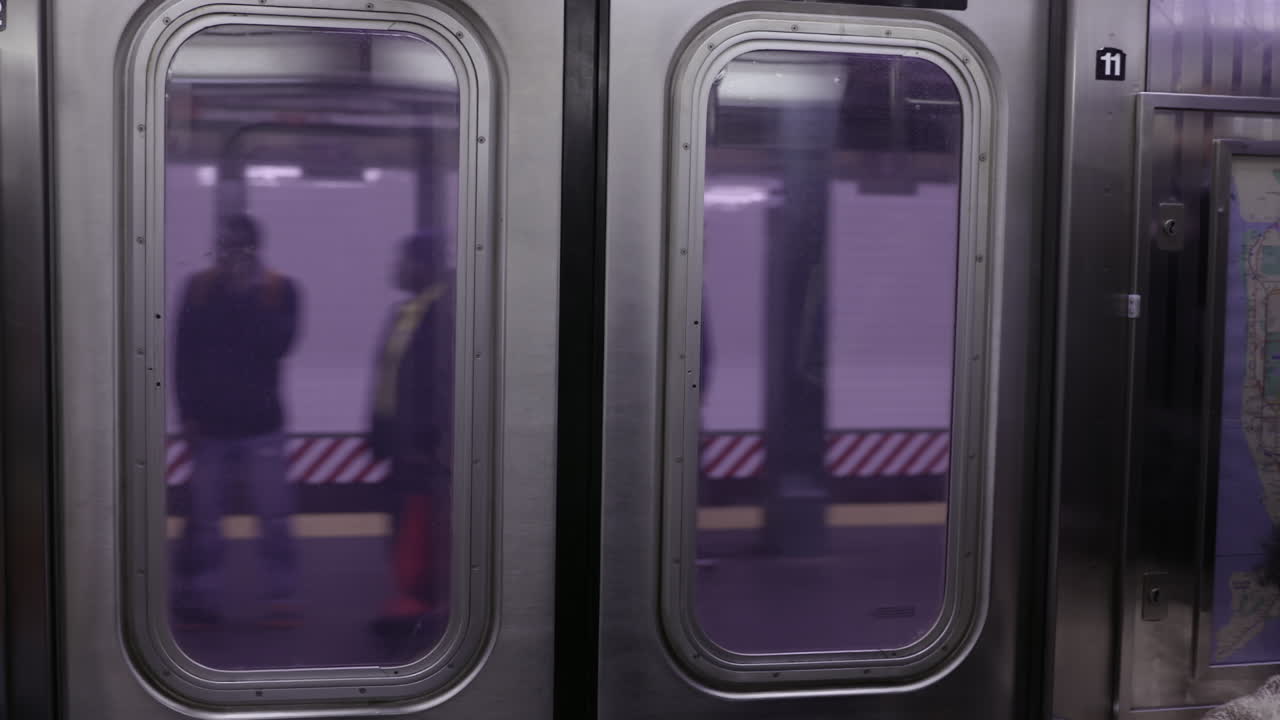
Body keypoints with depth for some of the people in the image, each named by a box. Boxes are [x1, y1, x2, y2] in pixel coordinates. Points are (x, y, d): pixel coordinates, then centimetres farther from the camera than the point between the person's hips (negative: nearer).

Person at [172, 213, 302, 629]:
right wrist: (187, 413, -1)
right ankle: (200, 598, 13)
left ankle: (281, 598, 8)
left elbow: (278, 344, -16)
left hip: (261, 424, -1)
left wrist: (249, 294, -16)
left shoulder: (280, 290, -1)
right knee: (204, 520, 3)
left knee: (274, 518, -1)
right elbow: (184, 356, 4)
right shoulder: (199, 288, 4)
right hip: (210, 425, 2)